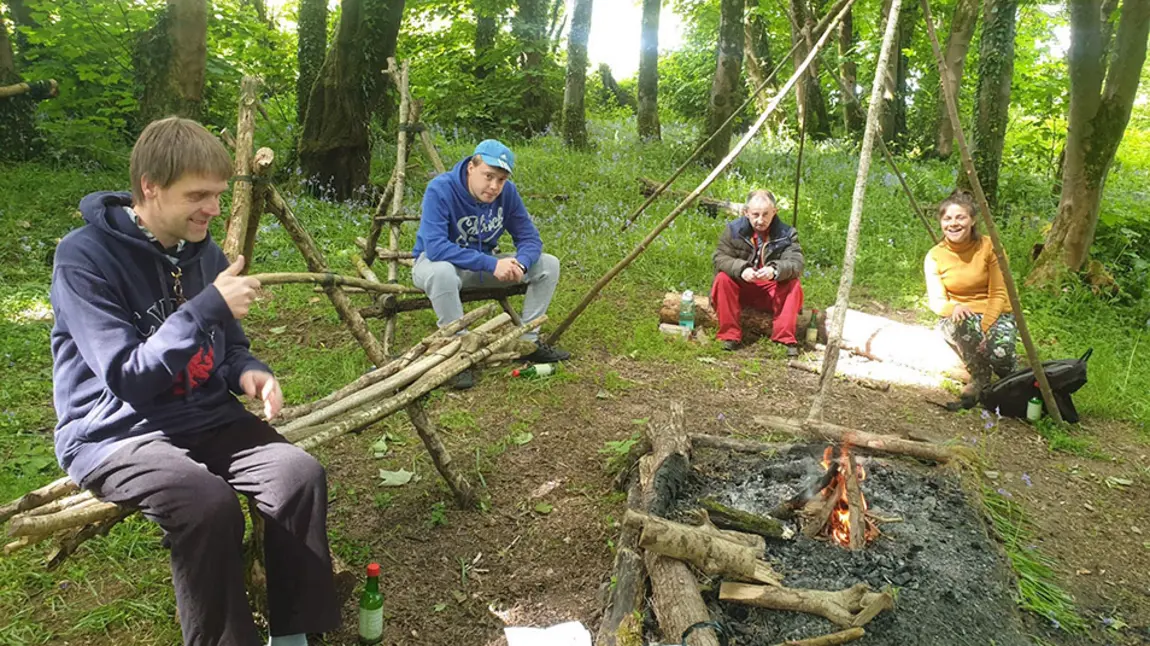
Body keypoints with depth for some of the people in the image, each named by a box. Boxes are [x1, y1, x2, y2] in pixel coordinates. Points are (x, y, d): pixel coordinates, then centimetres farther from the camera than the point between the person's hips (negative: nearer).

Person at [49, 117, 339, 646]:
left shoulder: (203, 250, 4)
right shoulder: (84, 257, -15)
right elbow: (127, 379, -20)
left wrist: (249, 373, -9)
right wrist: (209, 307, -27)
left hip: (206, 419, 6)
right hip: (115, 434, -5)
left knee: (301, 473, -19)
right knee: (208, 504, -33)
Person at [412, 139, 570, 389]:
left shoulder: (507, 192, -11)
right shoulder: (440, 190, -27)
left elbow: (529, 237, -8)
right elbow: (435, 246, -37)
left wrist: (519, 264, -32)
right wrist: (492, 265, -42)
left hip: (485, 262, 5)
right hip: (436, 261, -5)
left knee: (548, 265, -7)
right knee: (443, 272, -42)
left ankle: (528, 341, 3)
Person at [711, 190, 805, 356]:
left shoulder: (787, 233, -7)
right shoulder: (734, 229, -6)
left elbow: (796, 263, -18)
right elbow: (720, 258, -13)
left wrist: (775, 270, -41)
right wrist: (741, 269, -34)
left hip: (772, 291, 0)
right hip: (740, 289, 0)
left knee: (793, 285, -27)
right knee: (722, 279, -28)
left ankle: (786, 339, -22)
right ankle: (730, 335, -22)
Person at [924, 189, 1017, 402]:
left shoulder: (989, 247, -11)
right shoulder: (935, 256, -7)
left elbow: (999, 294, -11)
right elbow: (935, 300, -11)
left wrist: (985, 328, -26)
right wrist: (954, 308, -35)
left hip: (995, 314, 0)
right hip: (959, 317, 1)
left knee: (1000, 352, -34)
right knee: (961, 323, -39)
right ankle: (980, 377, -12)